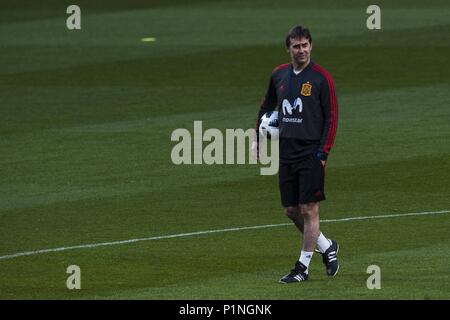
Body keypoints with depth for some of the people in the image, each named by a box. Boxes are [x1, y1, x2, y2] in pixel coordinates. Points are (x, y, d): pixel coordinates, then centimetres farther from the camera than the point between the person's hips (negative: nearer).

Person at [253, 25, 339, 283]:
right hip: (287, 151, 6)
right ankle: (326, 247, 28)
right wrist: (259, 137, 19)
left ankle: (303, 267, 2)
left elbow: (331, 117, -6)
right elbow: (268, 106, 24)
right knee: (291, 210, 8)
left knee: (309, 209, -4)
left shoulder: (322, 78, -7)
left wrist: (323, 152, -12)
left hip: (311, 153, -6)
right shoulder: (279, 75, 9)